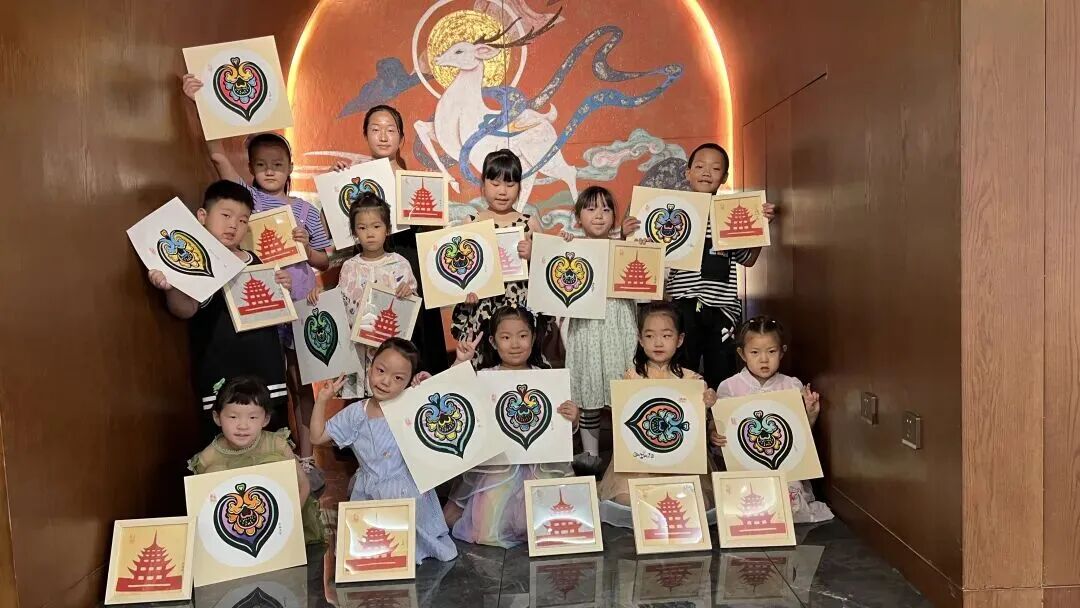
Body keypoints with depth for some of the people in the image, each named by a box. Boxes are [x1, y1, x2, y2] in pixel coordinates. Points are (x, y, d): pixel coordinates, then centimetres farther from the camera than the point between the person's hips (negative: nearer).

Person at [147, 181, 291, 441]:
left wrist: (282, 290, 1)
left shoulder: (254, 262, 13)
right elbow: (186, 309, -22)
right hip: (221, 380, -6)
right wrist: (170, 288, -44)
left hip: (266, 375, 6)